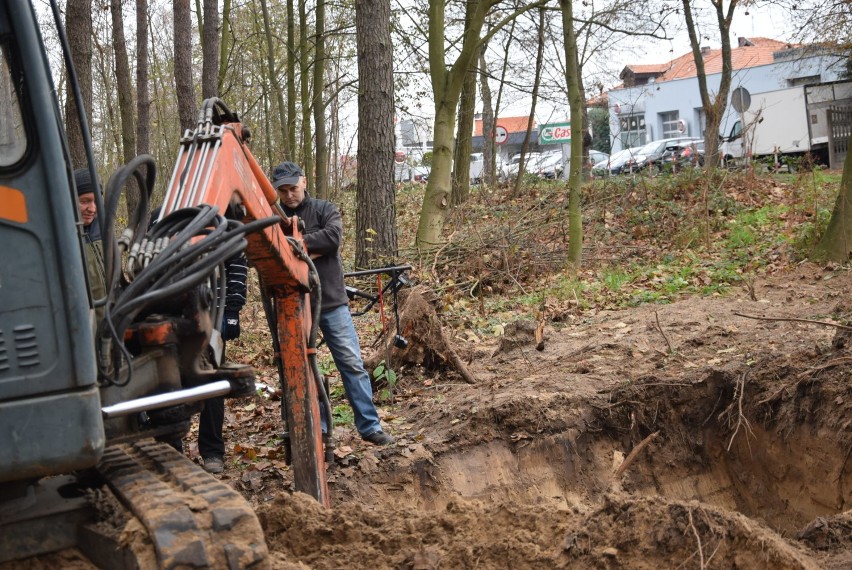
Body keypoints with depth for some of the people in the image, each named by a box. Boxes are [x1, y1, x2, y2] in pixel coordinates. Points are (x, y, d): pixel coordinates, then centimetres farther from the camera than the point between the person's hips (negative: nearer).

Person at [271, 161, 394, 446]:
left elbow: (333, 236, -16)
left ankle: (369, 426, 6)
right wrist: (308, 250, -17)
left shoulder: (324, 209, 4)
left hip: (332, 302, -1)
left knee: (352, 364, 0)